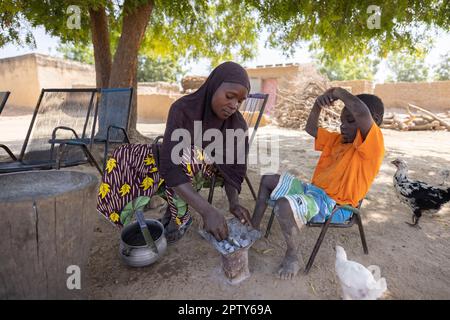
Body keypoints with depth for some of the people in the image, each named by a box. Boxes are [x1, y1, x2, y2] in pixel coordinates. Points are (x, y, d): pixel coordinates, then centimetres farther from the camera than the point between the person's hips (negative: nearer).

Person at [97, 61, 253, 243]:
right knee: (122, 158, -16)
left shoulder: (238, 125, -21)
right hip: (179, 163, 2)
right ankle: (173, 205, -4)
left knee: (187, 156, -37)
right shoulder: (182, 109, -26)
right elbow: (170, 164, -38)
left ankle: (182, 216, -13)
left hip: (211, 170, -1)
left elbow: (234, 169, -18)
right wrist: (207, 210, -50)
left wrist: (234, 202, -40)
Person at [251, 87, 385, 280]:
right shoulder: (338, 140, 12)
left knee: (283, 206, -35)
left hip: (333, 206, -9)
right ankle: (254, 228, 18)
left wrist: (339, 92, -18)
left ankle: (292, 256, -8)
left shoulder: (372, 144, -14)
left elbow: (363, 113, -33)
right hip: (313, 190, 10)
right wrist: (318, 104, 2)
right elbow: (311, 129, 18)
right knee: (268, 180, 11)